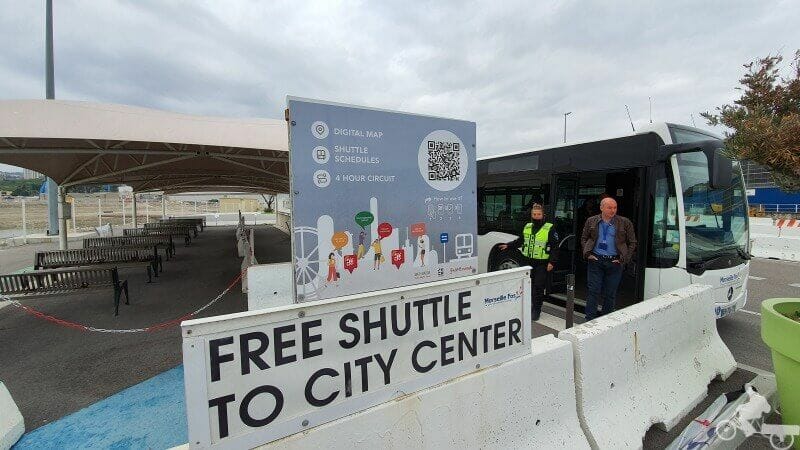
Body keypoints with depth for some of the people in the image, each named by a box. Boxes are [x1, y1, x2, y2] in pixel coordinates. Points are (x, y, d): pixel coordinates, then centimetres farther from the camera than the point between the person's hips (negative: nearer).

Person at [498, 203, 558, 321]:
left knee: (538, 287, -1)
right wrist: (508, 246, 14)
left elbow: (555, 247, -6)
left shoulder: (549, 228, -6)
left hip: (541, 263, -4)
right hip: (528, 261, 5)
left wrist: (552, 262, -13)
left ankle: (536, 310, 12)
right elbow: (520, 241, 22)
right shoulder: (527, 227, 9)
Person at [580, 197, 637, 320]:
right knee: (593, 291, 0)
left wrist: (624, 259, 0)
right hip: (595, 261, 0)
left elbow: (632, 242, 7)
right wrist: (587, 253, 1)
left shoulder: (625, 223, 2)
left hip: (614, 263, 0)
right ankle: (590, 320, 6)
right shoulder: (591, 221, 5)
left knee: (610, 294, 8)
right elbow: (583, 239, 13)